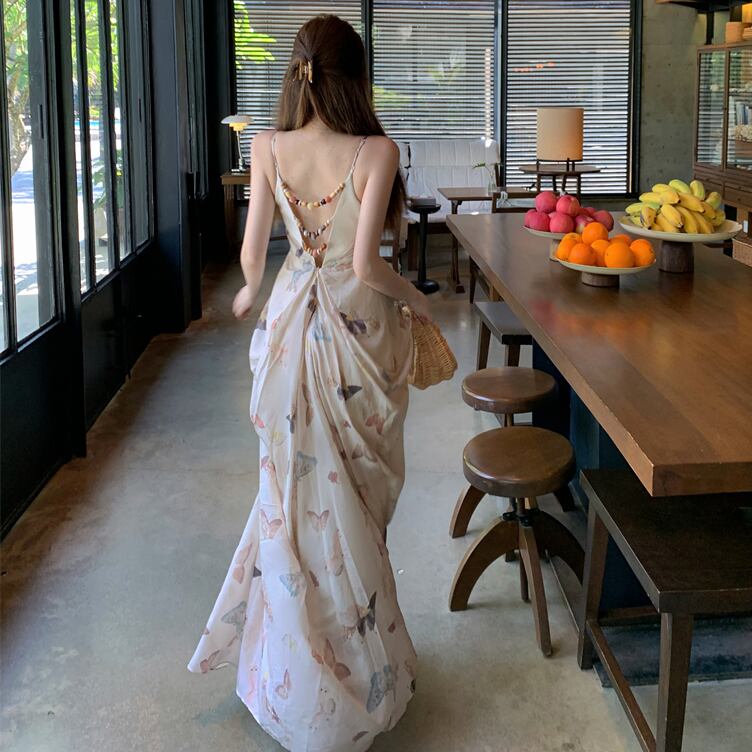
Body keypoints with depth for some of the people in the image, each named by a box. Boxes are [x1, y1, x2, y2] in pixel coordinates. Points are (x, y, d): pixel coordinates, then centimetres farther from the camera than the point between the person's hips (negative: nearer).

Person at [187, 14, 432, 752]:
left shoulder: (269, 148, -4)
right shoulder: (376, 151, -15)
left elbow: (252, 252, -1)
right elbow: (365, 265, -18)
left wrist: (250, 291, 21)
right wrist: (416, 297, 1)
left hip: (293, 324, 3)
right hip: (360, 329, -3)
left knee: (298, 486, 15)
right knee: (353, 494, 10)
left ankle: (296, 660, 28)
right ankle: (354, 657, 25)